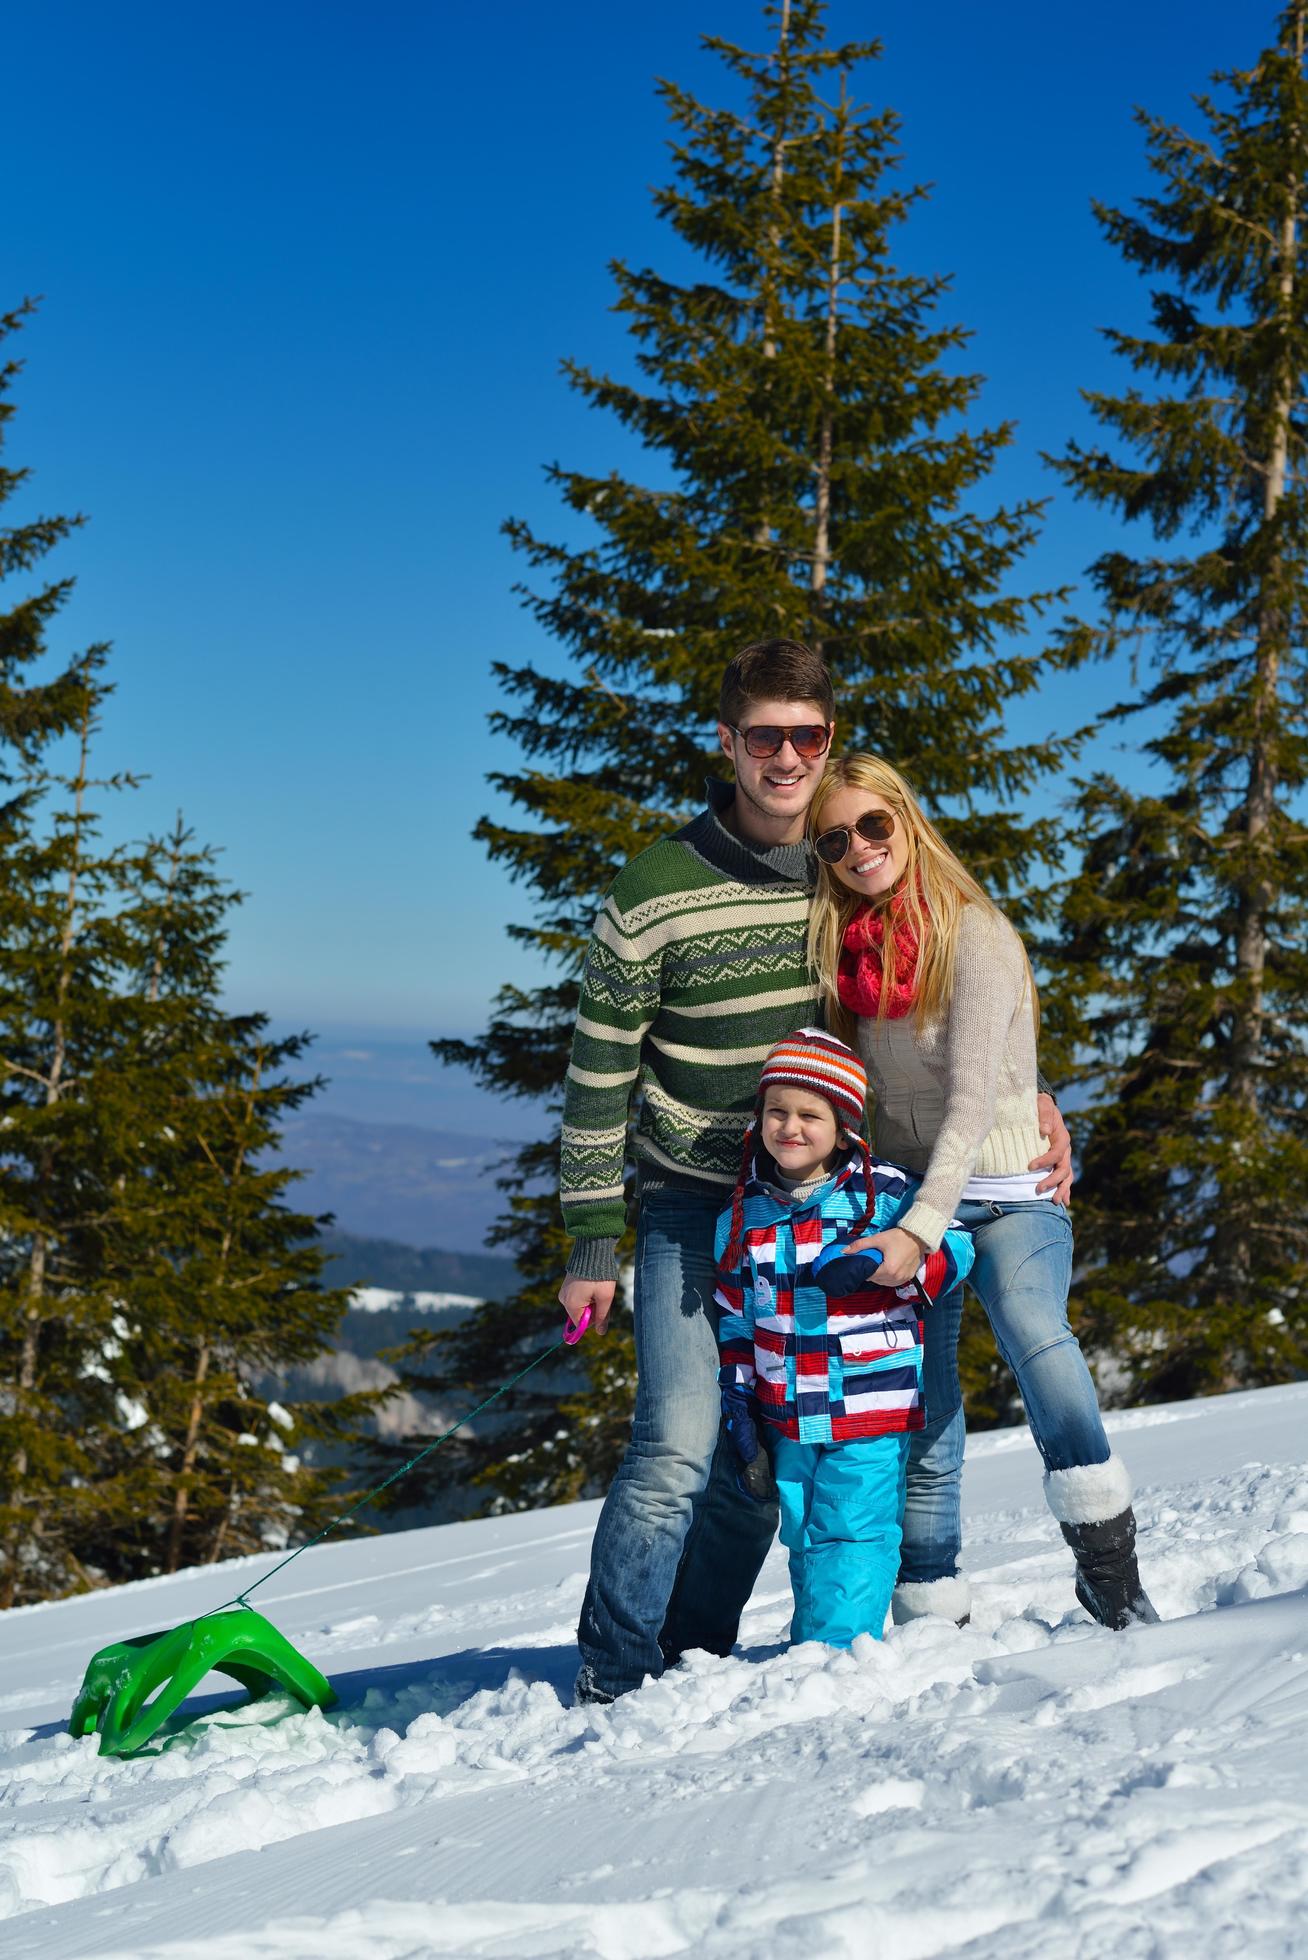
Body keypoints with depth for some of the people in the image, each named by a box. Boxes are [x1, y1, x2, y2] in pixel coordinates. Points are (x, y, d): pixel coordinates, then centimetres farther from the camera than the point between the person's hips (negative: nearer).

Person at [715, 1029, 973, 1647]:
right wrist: (739, 1418, 9)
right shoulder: (741, 1218, 6)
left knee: (852, 1538, -8)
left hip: (870, 1412, -4)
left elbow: (952, 1252, -7)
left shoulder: (884, 1193, -6)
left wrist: (873, 1261, -22)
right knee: (804, 1542, 13)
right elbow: (735, 1327, 12)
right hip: (785, 1421, 5)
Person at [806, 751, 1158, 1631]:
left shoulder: (975, 933, -10)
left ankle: (1109, 1565, -27)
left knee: (1034, 1333, -32)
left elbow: (973, 1099, -18)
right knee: (923, 1422, 2)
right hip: (902, 1195, 5)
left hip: (1002, 1192, -5)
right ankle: (932, 1614, 12)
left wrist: (924, 1227, -26)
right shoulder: (842, 945, 9)